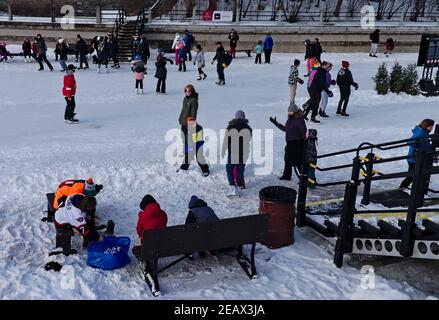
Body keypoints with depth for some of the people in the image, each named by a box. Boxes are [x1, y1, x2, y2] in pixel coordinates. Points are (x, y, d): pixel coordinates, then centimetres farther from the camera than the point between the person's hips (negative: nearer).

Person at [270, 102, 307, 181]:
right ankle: (286, 176, 34)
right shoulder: (290, 119, 11)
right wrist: (276, 123, 27)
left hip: (297, 143, -9)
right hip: (290, 143, 9)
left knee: (298, 161, -7)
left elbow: (304, 131, -20)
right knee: (288, 160, 19)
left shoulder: (299, 120, -16)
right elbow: (285, 129, 24)